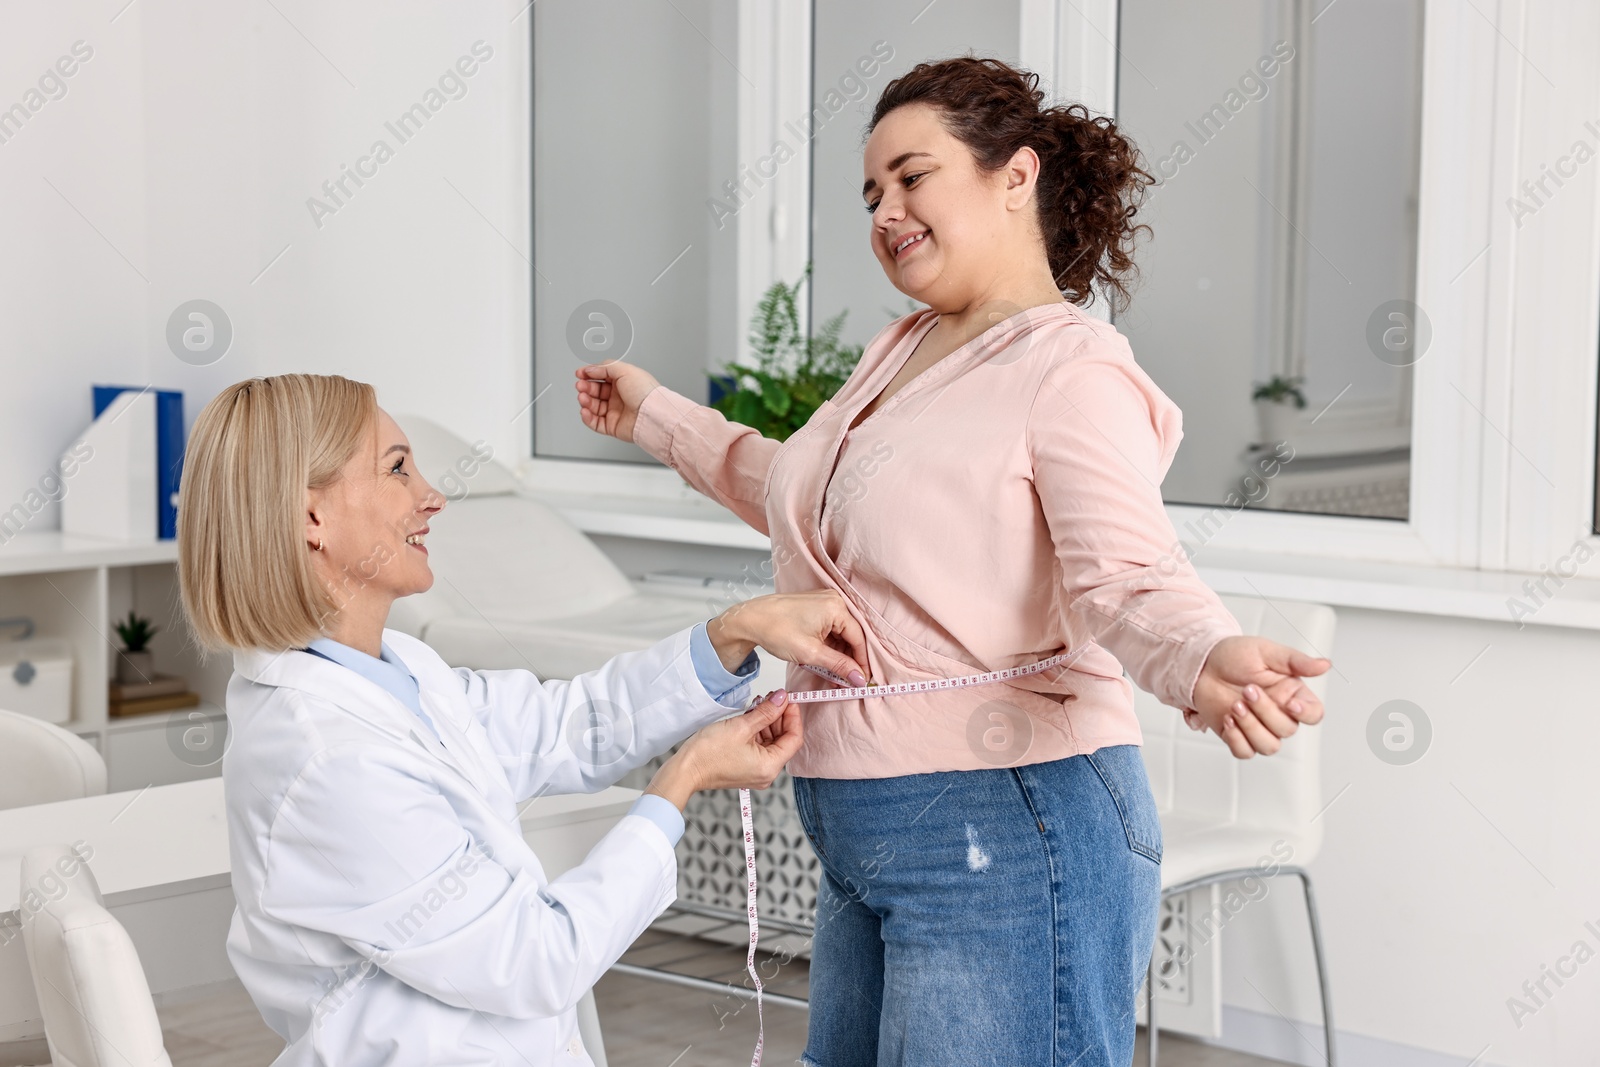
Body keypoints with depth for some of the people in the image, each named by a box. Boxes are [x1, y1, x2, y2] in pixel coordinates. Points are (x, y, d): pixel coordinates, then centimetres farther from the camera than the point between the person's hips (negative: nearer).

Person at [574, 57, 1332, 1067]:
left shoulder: (1070, 368, -13)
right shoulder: (901, 352, 16)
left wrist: (1211, 663, -48)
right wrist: (658, 415, 39)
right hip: (865, 833, 10)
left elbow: (1127, 574, -27)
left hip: (1005, 835, -9)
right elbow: (805, 494, 34)